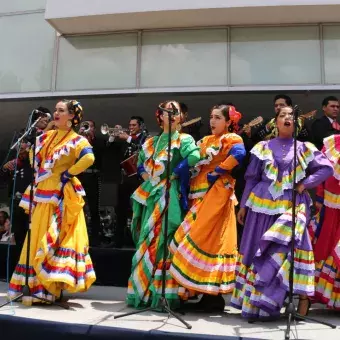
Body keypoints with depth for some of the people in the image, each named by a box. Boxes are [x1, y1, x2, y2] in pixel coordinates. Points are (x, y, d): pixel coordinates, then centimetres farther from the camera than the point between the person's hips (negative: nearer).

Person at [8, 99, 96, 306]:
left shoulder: (77, 140, -7)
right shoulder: (47, 137, 14)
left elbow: (89, 158, -25)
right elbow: (34, 154, 29)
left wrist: (69, 173, -17)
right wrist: (38, 171, 14)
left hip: (61, 194, -8)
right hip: (42, 192, 8)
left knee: (54, 239, -7)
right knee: (37, 238, 9)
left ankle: (49, 287, -1)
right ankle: (39, 286, 19)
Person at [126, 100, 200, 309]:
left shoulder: (184, 139, 1)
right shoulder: (151, 142, 18)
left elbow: (194, 157, -19)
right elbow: (141, 165, 24)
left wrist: (174, 172, -12)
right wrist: (148, 179, 6)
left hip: (170, 195, -6)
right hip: (151, 195, 6)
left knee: (162, 241, -9)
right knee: (147, 241, 8)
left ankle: (161, 293, -3)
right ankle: (144, 290, 17)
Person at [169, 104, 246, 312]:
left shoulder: (231, 138, -2)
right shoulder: (206, 140, 21)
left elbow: (239, 154, -23)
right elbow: (196, 164, 19)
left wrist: (217, 172, -18)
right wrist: (191, 190, 4)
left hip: (217, 192, -8)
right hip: (201, 193, 8)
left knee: (209, 238, -10)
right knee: (198, 238, 7)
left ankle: (214, 295, -1)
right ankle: (208, 293, 16)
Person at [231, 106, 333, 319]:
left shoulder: (305, 148, 9)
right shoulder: (263, 147, 9)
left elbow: (327, 168, 4)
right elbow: (251, 178, 8)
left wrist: (305, 184, -7)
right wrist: (243, 205, 6)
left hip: (292, 207, 0)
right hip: (263, 206, 1)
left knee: (282, 250, -10)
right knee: (257, 251, 3)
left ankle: (266, 302, -1)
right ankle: (253, 302, 13)